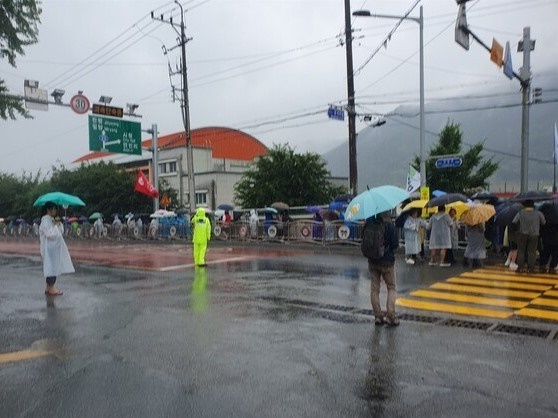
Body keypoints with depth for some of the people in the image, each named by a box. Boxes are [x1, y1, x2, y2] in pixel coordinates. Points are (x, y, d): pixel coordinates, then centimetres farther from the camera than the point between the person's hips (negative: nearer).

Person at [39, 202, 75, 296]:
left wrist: (58, 223, -1)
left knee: (52, 267, 13)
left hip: (54, 247, 10)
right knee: (52, 267, -5)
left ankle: (49, 288, 21)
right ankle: (51, 289, 1)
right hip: (50, 248, -10)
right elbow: (51, 234, -25)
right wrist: (56, 224, -15)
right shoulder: (45, 221, -15)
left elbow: (60, 232, 15)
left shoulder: (51, 219, 13)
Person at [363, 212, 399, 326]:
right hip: (387, 261, -3)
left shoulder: (369, 223, -5)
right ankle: (390, 316, 2)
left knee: (374, 289, 10)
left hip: (372, 261, 3)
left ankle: (377, 316, 13)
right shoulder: (389, 225, -15)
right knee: (391, 288, 9)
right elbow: (395, 244, -12)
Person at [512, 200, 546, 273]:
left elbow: (514, 222, -7)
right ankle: (530, 268, 6)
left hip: (522, 234, 0)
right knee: (532, 252, 7)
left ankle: (520, 268, 6)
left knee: (521, 251, 8)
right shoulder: (538, 213, -2)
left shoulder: (520, 213, -4)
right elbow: (543, 222, 5)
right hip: (534, 235, 0)